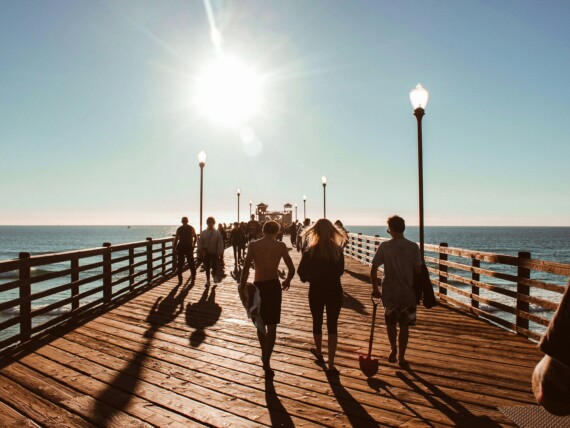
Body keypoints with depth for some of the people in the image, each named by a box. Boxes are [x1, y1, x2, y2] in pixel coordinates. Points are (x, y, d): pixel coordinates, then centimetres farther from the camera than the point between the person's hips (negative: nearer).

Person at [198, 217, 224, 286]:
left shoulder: (217, 233, -6)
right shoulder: (203, 232, 0)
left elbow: (220, 243, -7)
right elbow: (200, 242, 0)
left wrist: (220, 253, -11)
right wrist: (200, 250, -8)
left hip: (214, 252, -2)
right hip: (206, 252, 2)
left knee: (214, 266, 2)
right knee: (207, 267, 9)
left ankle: (214, 275, 34)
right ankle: (208, 280, 23)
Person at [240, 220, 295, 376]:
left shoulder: (253, 245, -3)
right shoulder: (280, 246, -1)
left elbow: (245, 268, -12)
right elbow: (291, 269, 0)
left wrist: (242, 286, -3)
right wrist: (287, 281, 18)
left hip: (258, 286, 1)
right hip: (274, 286, -1)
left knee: (260, 323, 20)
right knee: (271, 325, 5)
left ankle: (264, 355, 36)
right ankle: (266, 362, -1)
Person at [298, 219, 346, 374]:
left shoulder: (311, 251, -13)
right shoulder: (338, 250, -6)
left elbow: (302, 273, -9)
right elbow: (340, 271, 5)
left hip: (316, 291, -1)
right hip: (334, 290, 1)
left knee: (317, 322, 19)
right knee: (332, 326, 5)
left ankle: (319, 352, 40)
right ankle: (331, 364, 1)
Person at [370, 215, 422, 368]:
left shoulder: (384, 246, -8)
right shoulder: (413, 247, -6)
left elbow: (374, 269, -8)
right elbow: (418, 270, -5)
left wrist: (375, 289, 2)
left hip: (389, 292, 0)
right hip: (408, 292, 0)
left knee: (391, 322, 22)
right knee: (404, 326, 12)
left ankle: (393, 350, 13)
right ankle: (401, 358, 18)